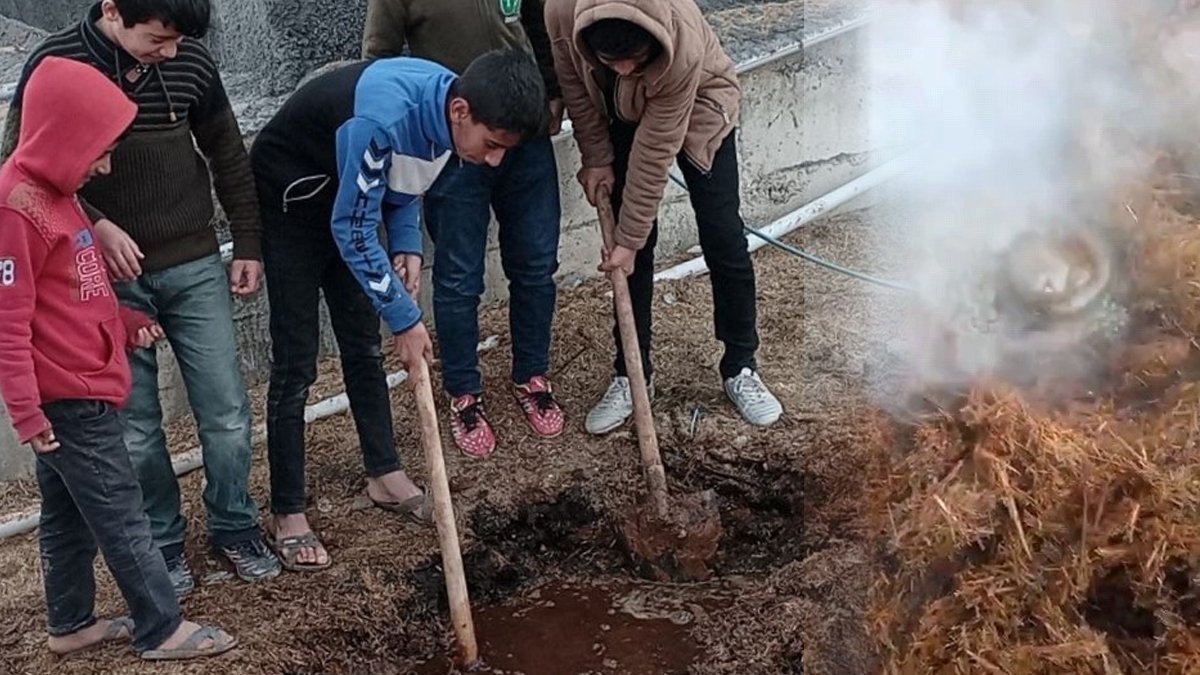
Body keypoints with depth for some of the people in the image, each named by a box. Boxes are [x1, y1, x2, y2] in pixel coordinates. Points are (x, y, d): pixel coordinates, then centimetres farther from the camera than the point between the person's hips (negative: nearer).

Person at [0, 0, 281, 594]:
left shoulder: (190, 61, -4)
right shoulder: (55, 63, -11)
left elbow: (227, 153, 9)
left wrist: (248, 243, 10)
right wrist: (94, 223, -22)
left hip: (194, 266, 2)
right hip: (110, 276, -2)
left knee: (227, 412, 5)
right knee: (135, 425, 6)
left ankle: (234, 528, 26)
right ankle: (162, 543, 25)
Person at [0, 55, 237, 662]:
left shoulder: (52, 192, 11)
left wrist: (123, 322, 8)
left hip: (80, 387, 10)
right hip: (66, 398, -10)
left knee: (69, 515, 18)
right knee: (120, 516, -1)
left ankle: (71, 623, 31)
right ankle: (161, 630, 9)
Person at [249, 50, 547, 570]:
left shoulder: (446, 104, -15)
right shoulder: (382, 118, -39)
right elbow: (352, 232, -30)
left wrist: (407, 245, -9)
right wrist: (405, 319, -23)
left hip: (350, 196, 7)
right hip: (289, 198, -7)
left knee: (364, 344, 12)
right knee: (297, 361, -5)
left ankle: (385, 476, 25)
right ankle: (287, 515, 5)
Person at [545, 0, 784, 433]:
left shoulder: (684, 47, -42)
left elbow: (655, 152, -33)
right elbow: (575, 87, -11)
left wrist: (629, 238, -26)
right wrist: (596, 159, -7)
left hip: (697, 108, -3)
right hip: (623, 115, 3)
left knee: (722, 236, -6)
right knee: (634, 246, -1)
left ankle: (741, 368, 9)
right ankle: (632, 374, 10)